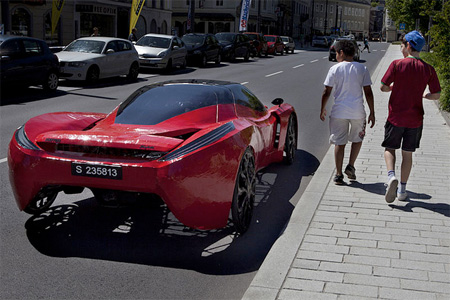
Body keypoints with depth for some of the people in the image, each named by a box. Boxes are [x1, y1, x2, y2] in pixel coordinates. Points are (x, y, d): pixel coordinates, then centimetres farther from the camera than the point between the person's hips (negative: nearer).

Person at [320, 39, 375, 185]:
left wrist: (322, 109, 11)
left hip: (339, 111, -1)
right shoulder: (362, 69, 2)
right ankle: (351, 166, 12)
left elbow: (326, 92, -2)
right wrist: (372, 113, 6)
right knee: (357, 139, 23)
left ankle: (339, 174, 9)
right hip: (357, 111, 1)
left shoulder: (335, 69, -3)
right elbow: (368, 92, 0)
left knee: (339, 143, 7)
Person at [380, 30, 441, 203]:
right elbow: (436, 95, 0)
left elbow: (383, 87, -8)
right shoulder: (428, 69, -2)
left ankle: (391, 176, -14)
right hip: (415, 119, 3)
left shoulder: (397, 64, -10)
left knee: (389, 149, 12)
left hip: (396, 117, -2)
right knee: (407, 153, 12)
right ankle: (402, 190, 16)